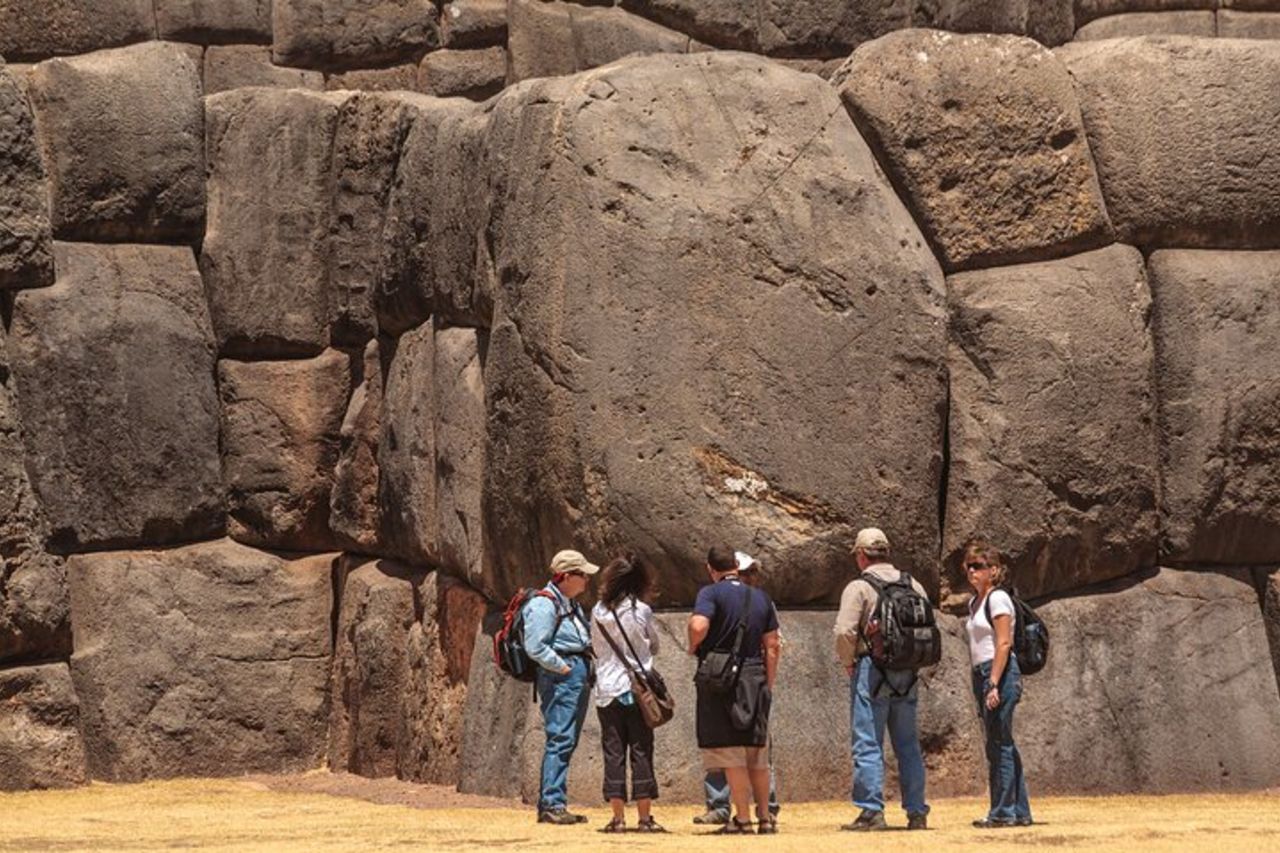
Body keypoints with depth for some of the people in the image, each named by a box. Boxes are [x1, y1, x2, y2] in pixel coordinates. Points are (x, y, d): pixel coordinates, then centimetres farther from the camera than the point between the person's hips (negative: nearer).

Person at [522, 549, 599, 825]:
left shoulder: (572, 605, 21)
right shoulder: (544, 604, -10)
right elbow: (535, 647, -19)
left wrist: (587, 671, 13)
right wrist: (563, 668, -16)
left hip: (579, 676, 10)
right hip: (560, 678, -10)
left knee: (567, 741, 10)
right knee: (560, 739, -13)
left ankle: (547, 805, 13)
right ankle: (553, 804, -15)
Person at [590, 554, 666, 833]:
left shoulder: (598, 613, 1)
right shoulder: (641, 611, -7)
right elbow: (654, 646, 5)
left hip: (606, 692, 2)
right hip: (638, 691, -2)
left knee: (613, 754, 4)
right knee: (641, 753, 2)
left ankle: (618, 818, 2)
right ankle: (645, 818, 2)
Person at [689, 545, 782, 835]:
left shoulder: (711, 593, -6)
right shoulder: (761, 598, 11)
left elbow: (699, 626, -24)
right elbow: (772, 646, 10)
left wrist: (693, 647, -3)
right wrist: (768, 686, 16)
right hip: (755, 678, 5)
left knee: (731, 753, -3)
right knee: (757, 753, 13)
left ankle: (742, 818, -4)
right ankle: (765, 818, 17)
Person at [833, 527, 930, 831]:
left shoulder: (858, 587, -7)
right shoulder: (913, 586, 10)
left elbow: (845, 632, -16)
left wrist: (848, 662, 0)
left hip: (871, 669, -5)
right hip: (907, 674, 5)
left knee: (868, 744, -3)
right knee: (908, 745, 11)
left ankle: (872, 811, -7)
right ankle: (917, 812, 10)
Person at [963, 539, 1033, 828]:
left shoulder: (998, 599, -9)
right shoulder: (974, 602, 18)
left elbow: (1004, 644, -16)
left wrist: (993, 684, -21)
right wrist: (980, 686, 18)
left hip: (1000, 674, -10)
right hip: (981, 674, 10)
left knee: (999, 744, -9)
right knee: (1002, 744, 10)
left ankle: (1003, 812, -8)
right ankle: (1020, 811, 13)